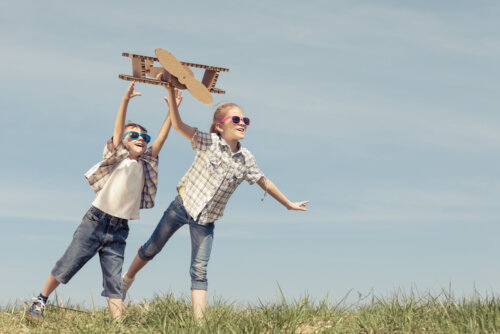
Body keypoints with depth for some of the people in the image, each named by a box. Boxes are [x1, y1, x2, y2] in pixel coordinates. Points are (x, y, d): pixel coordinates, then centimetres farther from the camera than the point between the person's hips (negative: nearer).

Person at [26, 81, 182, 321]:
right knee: (66, 267, 2)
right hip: (96, 220, -3)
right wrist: (126, 100, -27)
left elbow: (160, 140, 1)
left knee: (114, 281, 1)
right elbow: (118, 130, -15)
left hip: (119, 229, 3)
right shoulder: (117, 158, 0)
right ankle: (40, 301, 19)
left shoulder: (145, 165, 11)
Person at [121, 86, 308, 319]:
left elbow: (265, 183, 12)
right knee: (151, 249, 12)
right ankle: (126, 280, 38)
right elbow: (179, 126, -23)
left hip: (206, 220, 2)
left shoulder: (246, 160, -2)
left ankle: (199, 321, -4)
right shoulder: (209, 143, -12)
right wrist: (172, 98, -38)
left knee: (200, 270, -3)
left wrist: (288, 204, 19)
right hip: (182, 205, -2)